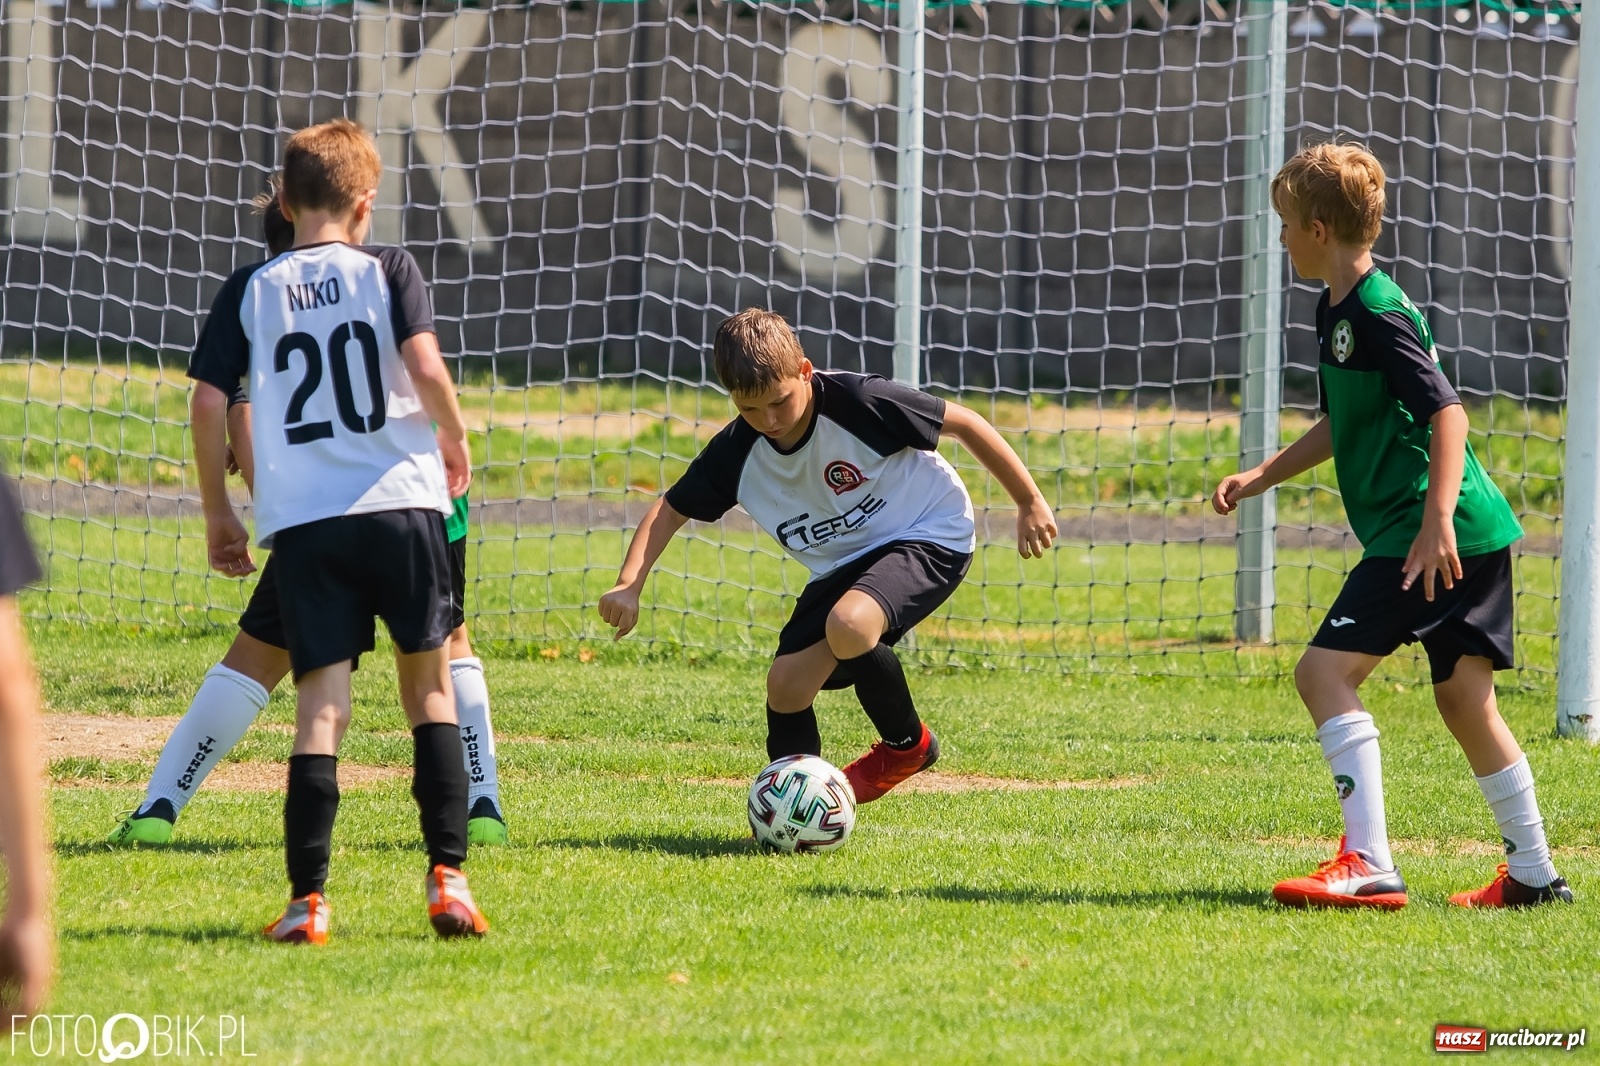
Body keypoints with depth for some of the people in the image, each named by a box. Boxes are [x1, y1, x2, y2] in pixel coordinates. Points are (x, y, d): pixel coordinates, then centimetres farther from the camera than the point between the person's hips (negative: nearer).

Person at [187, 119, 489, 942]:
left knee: (321, 703, 0)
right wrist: (455, 442, 8)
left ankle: (307, 900, -10)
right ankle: (447, 879, 4)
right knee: (429, 688, 12)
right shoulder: (388, 271, 3)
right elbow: (425, 366, -11)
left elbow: (207, 402, 2)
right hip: (401, 503, -1)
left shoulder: (250, 290, 8)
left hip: (300, 522, 1)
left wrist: (217, 512, 13)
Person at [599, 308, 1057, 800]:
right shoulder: (736, 454, -11)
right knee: (787, 682, -8)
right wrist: (629, 586, -15)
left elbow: (963, 423, -16)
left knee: (846, 625, -32)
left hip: (930, 537, -6)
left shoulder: (856, 401, -26)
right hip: (843, 567, 6)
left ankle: (908, 745, -5)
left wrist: (1030, 504, -10)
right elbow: (670, 510, 2)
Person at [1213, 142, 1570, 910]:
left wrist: (1436, 521, -29)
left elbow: (1446, 412, -22)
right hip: (1475, 533, 10)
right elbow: (1342, 426, 31)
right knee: (1464, 701, 13)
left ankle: (1369, 866, -20)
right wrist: (1260, 478, 28)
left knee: (1325, 671, -13)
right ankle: (1534, 874, 18)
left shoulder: (1378, 315, -14)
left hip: (1429, 532, -10)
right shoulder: (1337, 312, 17)